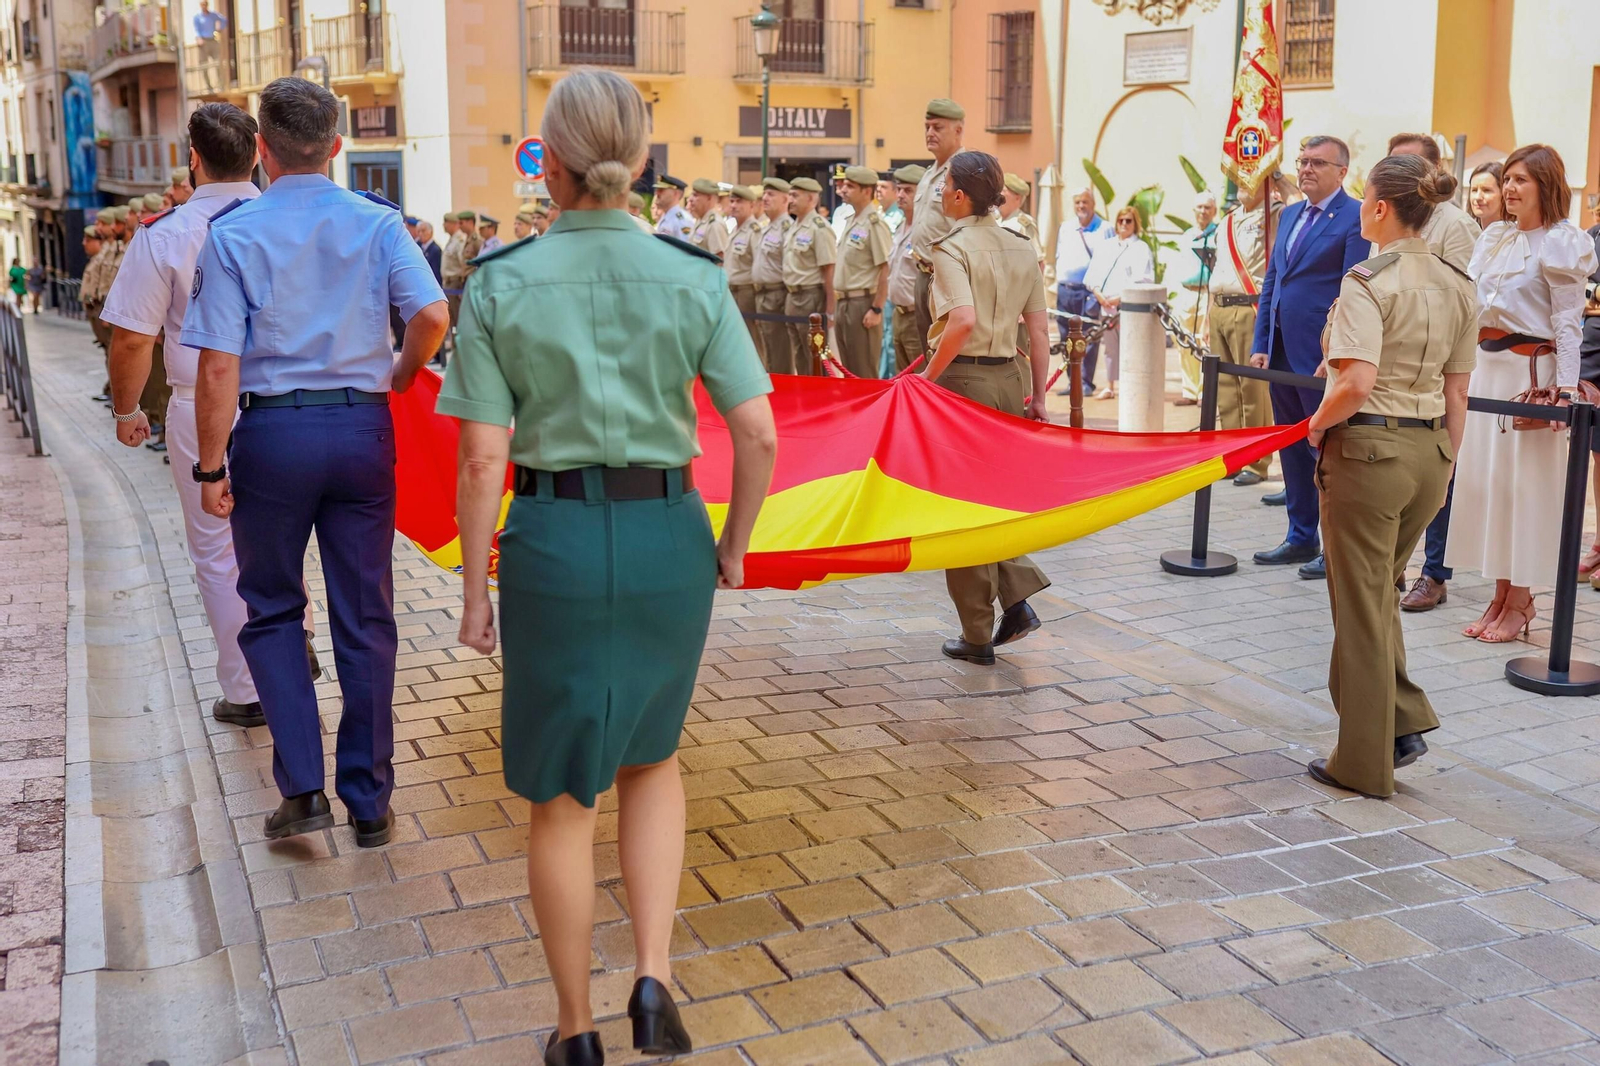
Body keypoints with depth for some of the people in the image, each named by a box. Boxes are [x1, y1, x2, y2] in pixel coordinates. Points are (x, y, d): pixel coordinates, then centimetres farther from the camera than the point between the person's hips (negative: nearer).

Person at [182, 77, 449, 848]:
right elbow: (433, 315, -12)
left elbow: (219, 366, -10)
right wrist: (400, 373, 8)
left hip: (271, 432, -2)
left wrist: (210, 468, -3)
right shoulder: (377, 223, 0)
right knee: (366, 619, 10)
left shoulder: (232, 234, -5)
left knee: (272, 612, 15)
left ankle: (303, 788, 6)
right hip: (362, 430, 2)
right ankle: (369, 802, 17)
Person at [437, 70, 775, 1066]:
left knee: (561, 797, 14)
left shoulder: (501, 286, -6)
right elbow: (759, 434, -5)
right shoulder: (694, 279, -3)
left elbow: (482, 459, -8)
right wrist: (735, 544, 10)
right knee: (651, 757, 26)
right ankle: (656, 975, 12)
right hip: (667, 538, 2)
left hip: (552, 542, -1)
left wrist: (474, 589, 3)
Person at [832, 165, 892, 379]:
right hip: (844, 303, 9)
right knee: (848, 373, 14)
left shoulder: (875, 223, -13)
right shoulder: (852, 221, 14)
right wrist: (837, 304, 19)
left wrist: (876, 309, -19)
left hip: (862, 303, -9)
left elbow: (886, 270, -17)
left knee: (864, 374, -4)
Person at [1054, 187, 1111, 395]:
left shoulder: (1104, 229, 2)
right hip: (1065, 290, 5)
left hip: (1089, 290, -5)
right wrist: (1058, 281, 13)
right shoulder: (1065, 228, 16)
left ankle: (1086, 383, 1)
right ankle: (1073, 381, 14)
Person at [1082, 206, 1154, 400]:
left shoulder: (1141, 248, 3)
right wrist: (1098, 292, -6)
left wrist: (1121, 297, -14)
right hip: (1105, 305, 5)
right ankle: (1109, 386, 16)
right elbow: (1092, 274, 12)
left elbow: (1143, 280, -7)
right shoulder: (1104, 246, 18)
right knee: (1110, 346, 9)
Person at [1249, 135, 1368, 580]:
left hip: (1322, 357, -7)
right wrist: (1261, 344, 10)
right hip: (1283, 354, 8)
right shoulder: (1290, 215, 15)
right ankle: (1301, 538, 24)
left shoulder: (1354, 218, -9)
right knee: (1291, 449, 13)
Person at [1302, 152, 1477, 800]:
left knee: (1361, 605, 5)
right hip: (1430, 452, 7)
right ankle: (1405, 721, 20)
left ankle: (1364, 763, 16)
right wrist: (1443, 464, 17)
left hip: (1368, 449, -7)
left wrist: (1319, 423, -7)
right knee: (1379, 591, 24)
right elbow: (1456, 393, 10)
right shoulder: (1458, 285, 7)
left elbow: (1357, 384, -25)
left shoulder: (1368, 280, -14)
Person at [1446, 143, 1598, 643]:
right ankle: (1501, 596, 15)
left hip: (1530, 368, -7)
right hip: (1487, 365, 7)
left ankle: (1519, 602, 7)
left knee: (1522, 482, -2)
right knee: (1483, 477, 7)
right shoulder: (1494, 237, 12)